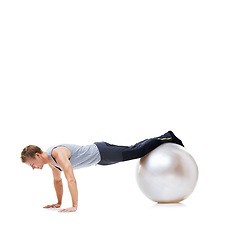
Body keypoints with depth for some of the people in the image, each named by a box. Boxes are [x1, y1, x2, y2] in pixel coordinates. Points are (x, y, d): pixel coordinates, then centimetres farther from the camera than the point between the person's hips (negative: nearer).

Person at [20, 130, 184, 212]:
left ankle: (167, 138, 18)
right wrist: (59, 203, 14)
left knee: (136, 152, 4)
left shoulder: (58, 154, -32)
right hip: (99, 159, 8)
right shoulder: (49, 160, -2)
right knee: (133, 151, 19)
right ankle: (166, 139, 33)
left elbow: (71, 179, -39)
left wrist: (74, 206, -37)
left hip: (101, 153, -8)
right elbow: (57, 180, 13)